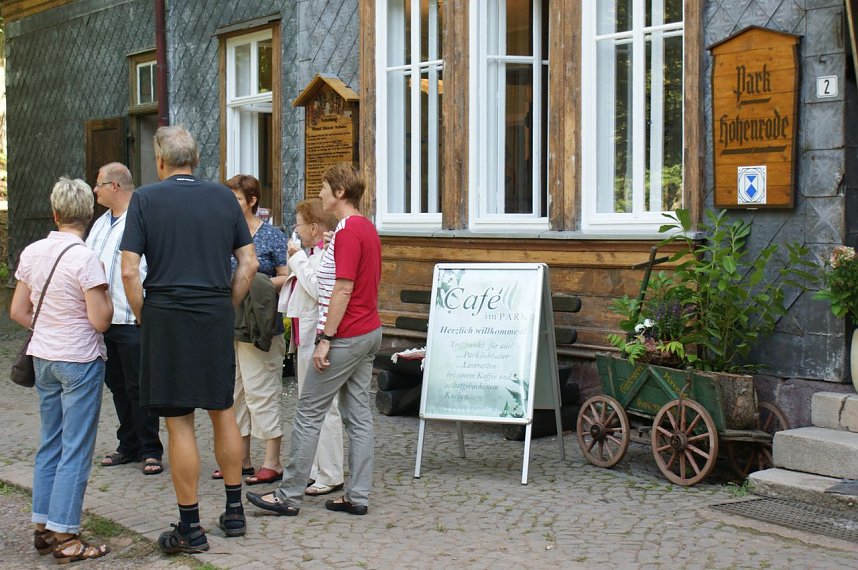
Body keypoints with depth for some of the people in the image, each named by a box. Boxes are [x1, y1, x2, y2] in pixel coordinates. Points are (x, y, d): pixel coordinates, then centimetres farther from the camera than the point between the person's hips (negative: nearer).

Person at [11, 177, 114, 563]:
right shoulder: (85, 259, -17)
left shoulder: (32, 253, 3)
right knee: (76, 451, 0)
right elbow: (100, 320, -17)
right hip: (80, 361, -7)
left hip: (43, 358, 7)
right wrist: (107, 294, 0)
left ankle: (43, 528, 21)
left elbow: (18, 311, 9)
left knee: (50, 445, 16)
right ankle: (64, 536, 2)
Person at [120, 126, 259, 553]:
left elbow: (129, 271, -9)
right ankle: (234, 511, 23)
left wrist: (143, 318, 2)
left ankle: (190, 529, 7)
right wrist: (227, 308, 12)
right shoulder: (224, 198, 6)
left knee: (179, 422, 2)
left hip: (167, 318, -3)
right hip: (217, 318, 3)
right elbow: (249, 263, 6)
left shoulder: (145, 199, -3)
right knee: (223, 412, 16)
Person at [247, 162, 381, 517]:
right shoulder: (367, 228, 13)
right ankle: (357, 496, 13)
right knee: (358, 413, 10)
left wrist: (325, 338, -19)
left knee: (309, 413, -2)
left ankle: (289, 495, 4)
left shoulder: (347, 232, -17)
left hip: (346, 337, -10)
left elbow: (343, 290, -21)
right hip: (369, 331, 10)